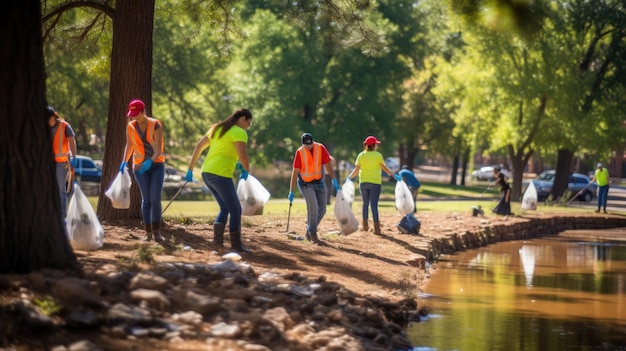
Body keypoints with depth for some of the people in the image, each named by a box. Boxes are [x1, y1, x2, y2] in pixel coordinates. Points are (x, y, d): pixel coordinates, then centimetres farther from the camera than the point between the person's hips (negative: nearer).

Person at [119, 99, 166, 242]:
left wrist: (150, 161, -34)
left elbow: (159, 148, -18)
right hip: (140, 166, 2)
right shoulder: (131, 126, 1)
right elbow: (129, 145, 8)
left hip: (157, 165, -2)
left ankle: (157, 231, -4)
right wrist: (125, 161, -9)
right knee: (146, 199, -1)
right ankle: (148, 232, 1)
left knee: (155, 198, -10)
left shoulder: (155, 125, -11)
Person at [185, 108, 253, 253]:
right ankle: (236, 244, 4)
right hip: (221, 174, -8)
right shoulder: (239, 133, -5)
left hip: (207, 173, 8)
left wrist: (190, 169, 20)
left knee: (225, 208, 19)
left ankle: (217, 239, 5)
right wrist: (246, 170, 3)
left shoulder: (217, 128, 19)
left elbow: (198, 146, 18)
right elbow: (242, 156, -18)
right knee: (235, 209, 4)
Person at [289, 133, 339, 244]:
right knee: (313, 208, -15)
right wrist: (291, 191, -16)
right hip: (305, 184, -4)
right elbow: (295, 172, -15)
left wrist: (334, 180, -16)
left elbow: (327, 164, -6)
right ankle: (313, 235, -4)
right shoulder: (299, 152, -15)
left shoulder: (320, 148, -9)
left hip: (319, 182, 4)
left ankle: (309, 230, 21)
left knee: (322, 210, 3)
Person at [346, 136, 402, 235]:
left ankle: (365, 225, 23)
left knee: (365, 203, 17)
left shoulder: (361, 155, 2)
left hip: (363, 182, 3)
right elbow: (384, 168, -5)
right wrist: (394, 175, 4)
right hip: (375, 182, -3)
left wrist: (349, 177, 13)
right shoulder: (378, 155, -6)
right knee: (374, 205, -5)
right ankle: (376, 228, -11)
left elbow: (356, 170, -1)